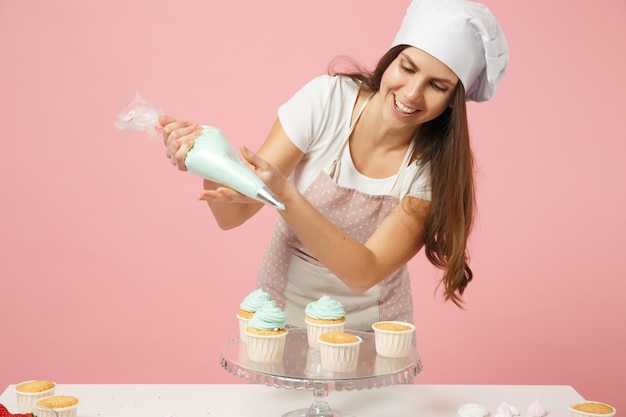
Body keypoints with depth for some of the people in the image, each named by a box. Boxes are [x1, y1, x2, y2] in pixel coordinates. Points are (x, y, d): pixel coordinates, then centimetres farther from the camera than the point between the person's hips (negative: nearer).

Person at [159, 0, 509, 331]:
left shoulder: (436, 167, -13)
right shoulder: (326, 99, -13)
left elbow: (364, 272, -24)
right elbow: (233, 215, -13)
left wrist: (283, 194, -37)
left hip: (369, 328, 0)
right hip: (283, 313, 0)